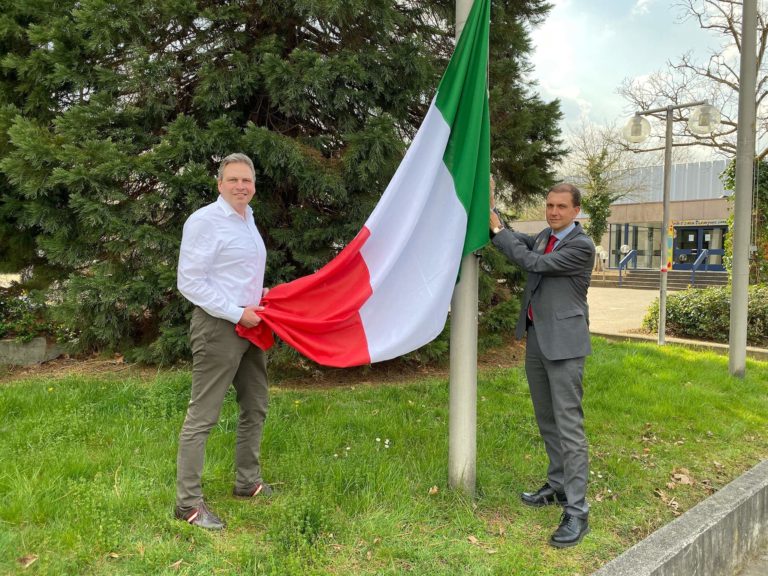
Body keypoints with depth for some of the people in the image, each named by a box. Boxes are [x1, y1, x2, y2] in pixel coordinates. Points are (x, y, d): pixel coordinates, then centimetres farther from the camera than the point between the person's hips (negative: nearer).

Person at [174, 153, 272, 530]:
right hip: (218, 328, -9)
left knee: (255, 409, 16)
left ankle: (248, 482, 31)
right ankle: (188, 502, 5)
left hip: (249, 327, 9)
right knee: (201, 417, -4)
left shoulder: (247, 219, 14)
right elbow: (190, 282, -17)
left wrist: (259, 292, 7)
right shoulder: (204, 221, -13)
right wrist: (237, 313, -18)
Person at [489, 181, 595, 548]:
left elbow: (531, 262, -16)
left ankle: (576, 511, -2)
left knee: (568, 426, -7)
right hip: (535, 339, 8)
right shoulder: (544, 236, 13)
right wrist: (490, 209, -2)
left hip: (563, 343, -8)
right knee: (546, 421, 16)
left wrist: (497, 228, -8)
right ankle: (558, 486, 30)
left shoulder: (582, 246, -11)